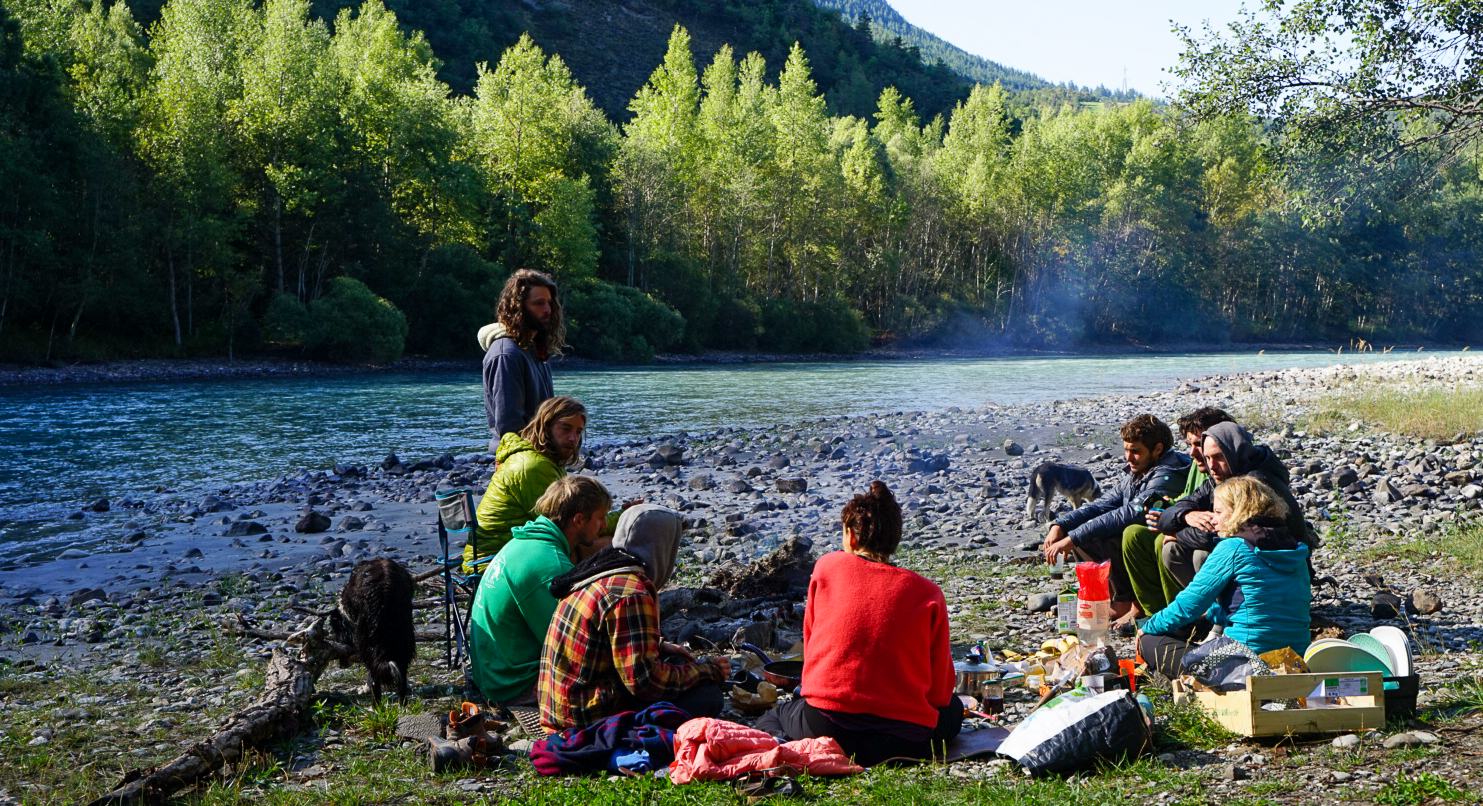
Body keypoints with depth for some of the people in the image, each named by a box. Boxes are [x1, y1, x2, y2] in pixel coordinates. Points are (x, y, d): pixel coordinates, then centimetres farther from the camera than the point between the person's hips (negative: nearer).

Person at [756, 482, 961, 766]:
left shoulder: (826, 568, 2)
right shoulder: (928, 593, -1)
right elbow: (941, 689, 4)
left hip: (825, 726, 0)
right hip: (904, 739, 0)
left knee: (772, 717, 32)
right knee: (953, 708, 32)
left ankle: (783, 745, -3)